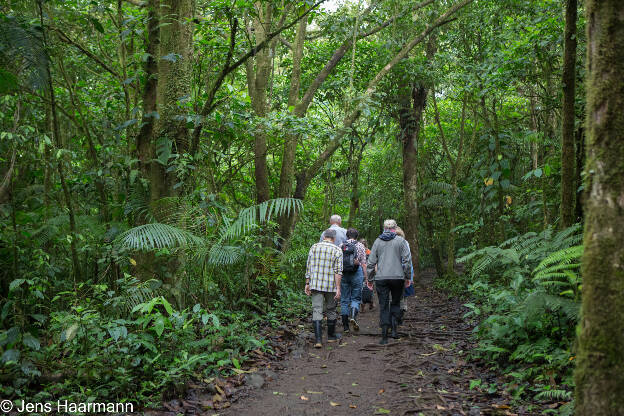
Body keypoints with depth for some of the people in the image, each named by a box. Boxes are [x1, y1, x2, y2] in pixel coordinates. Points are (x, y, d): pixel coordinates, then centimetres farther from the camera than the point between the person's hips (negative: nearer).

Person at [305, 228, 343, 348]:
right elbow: (338, 271, -9)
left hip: (315, 284, 1)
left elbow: (308, 267, 5)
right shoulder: (337, 250, -3)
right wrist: (338, 288, -9)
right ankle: (331, 336, 29)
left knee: (317, 311, -2)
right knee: (331, 311, 15)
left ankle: (318, 339, -13)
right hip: (331, 285, -1)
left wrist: (307, 283, 11)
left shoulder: (314, 247, 4)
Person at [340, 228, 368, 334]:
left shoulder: (341, 246, 6)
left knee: (344, 299, 8)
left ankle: (345, 325, 8)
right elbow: (363, 263, -3)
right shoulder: (360, 246, 0)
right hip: (356, 273, -2)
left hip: (343, 274, 2)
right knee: (356, 297, 7)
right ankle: (353, 316, -20)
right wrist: (366, 276, 1)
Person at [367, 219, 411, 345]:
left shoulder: (377, 241, 6)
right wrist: (407, 277, 5)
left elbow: (371, 262, 6)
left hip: (381, 278, 1)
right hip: (398, 277, -1)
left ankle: (384, 336, -2)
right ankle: (394, 329, 5)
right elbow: (407, 260, -3)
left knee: (383, 306, 3)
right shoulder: (401, 240, 1)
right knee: (396, 303, 16)